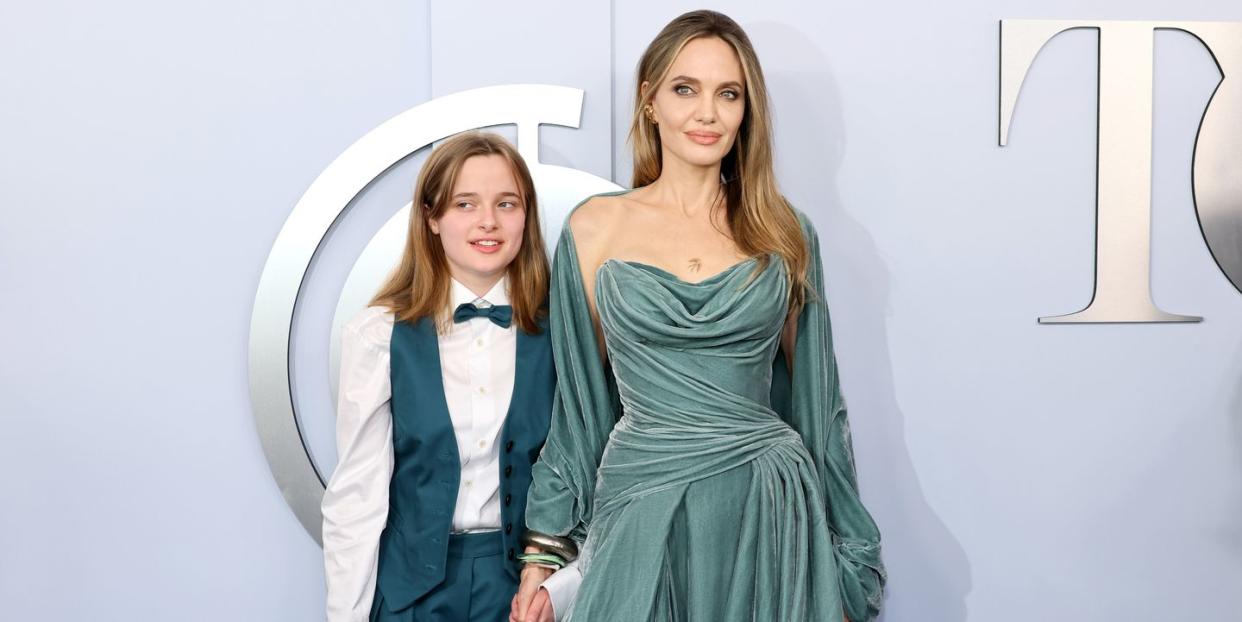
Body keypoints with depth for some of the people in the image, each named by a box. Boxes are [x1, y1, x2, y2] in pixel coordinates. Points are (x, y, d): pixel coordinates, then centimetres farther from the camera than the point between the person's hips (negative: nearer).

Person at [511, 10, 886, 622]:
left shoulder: (784, 234, 5)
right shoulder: (594, 228, 2)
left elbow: (816, 402, 9)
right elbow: (578, 402, 6)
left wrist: (846, 562, 10)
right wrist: (544, 550, 5)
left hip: (772, 512, 1)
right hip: (643, 516, -1)